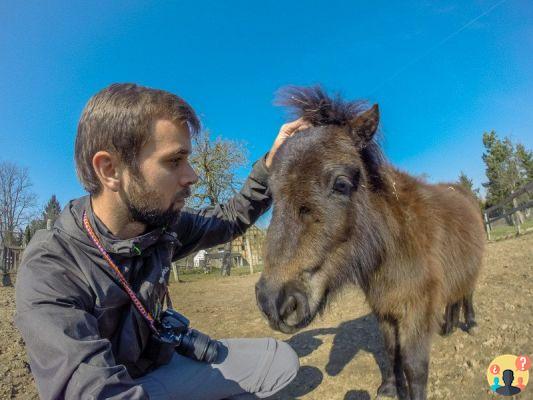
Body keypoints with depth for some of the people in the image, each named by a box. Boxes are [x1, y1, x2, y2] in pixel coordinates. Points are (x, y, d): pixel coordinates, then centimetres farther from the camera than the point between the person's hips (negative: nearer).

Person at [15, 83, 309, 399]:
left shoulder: (162, 225, -11)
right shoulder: (48, 268, -29)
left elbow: (231, 219, 3)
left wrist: (272, 162, -9)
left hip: (162, 361, 5)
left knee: (281, 360, -1)